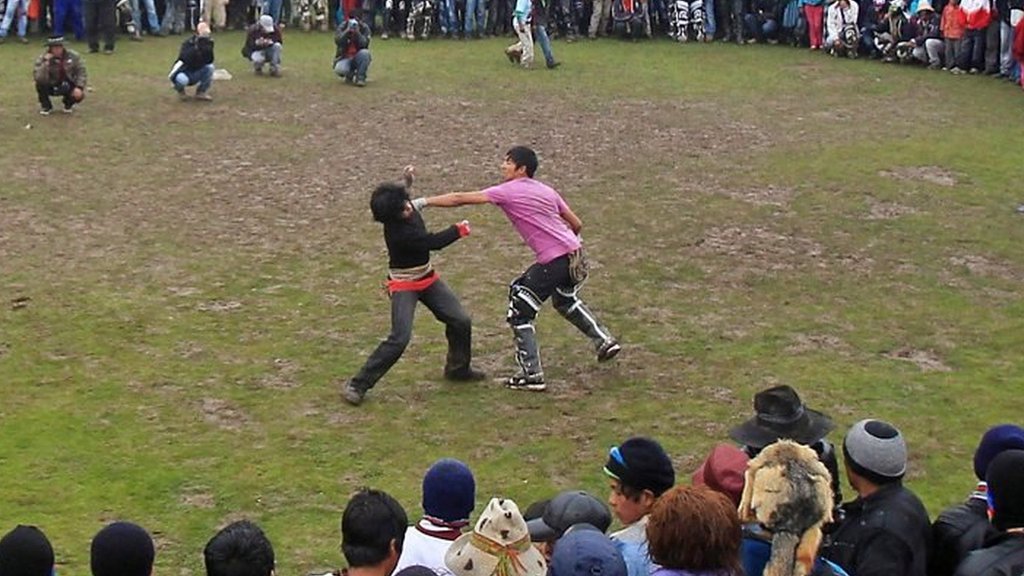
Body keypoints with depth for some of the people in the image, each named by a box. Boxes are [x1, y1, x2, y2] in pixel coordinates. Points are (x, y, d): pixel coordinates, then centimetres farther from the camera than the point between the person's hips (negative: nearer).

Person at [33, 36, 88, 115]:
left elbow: (82, 72, -11)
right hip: (52, 87, -1)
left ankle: (68, 104, 14)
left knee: (79, 95, -26)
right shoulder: (43, 58, -17)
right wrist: (46, 63, -38)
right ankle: (46, 106, 0)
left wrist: (79, 87, -25)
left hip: (69, 87, 1)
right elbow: (38, 78, -29)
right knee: (40, 84, -30)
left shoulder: (73, 56, -13)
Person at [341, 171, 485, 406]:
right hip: (404, 286, -8)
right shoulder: (397, 232, -32)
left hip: (427, 278, 8)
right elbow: (433, 242, -25)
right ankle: (358, 385, -12)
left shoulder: (407, 211, -8)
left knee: (461, 321, 6)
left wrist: (407, 180, 0)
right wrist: (458, 230, -10)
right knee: (400, 338, -19)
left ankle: (458, 369, 31)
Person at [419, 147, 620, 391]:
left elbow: (459, 199, -9)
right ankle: (605, 341, 39)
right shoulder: (546, 191, 15)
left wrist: (423, 202, -4)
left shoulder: (507, 192, -6)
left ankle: (532, 376, 2)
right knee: (566, 300, 35)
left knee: (519, 313, 3)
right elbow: (577, 224, 16)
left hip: (553, 261, -8)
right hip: (575, 255, 8)